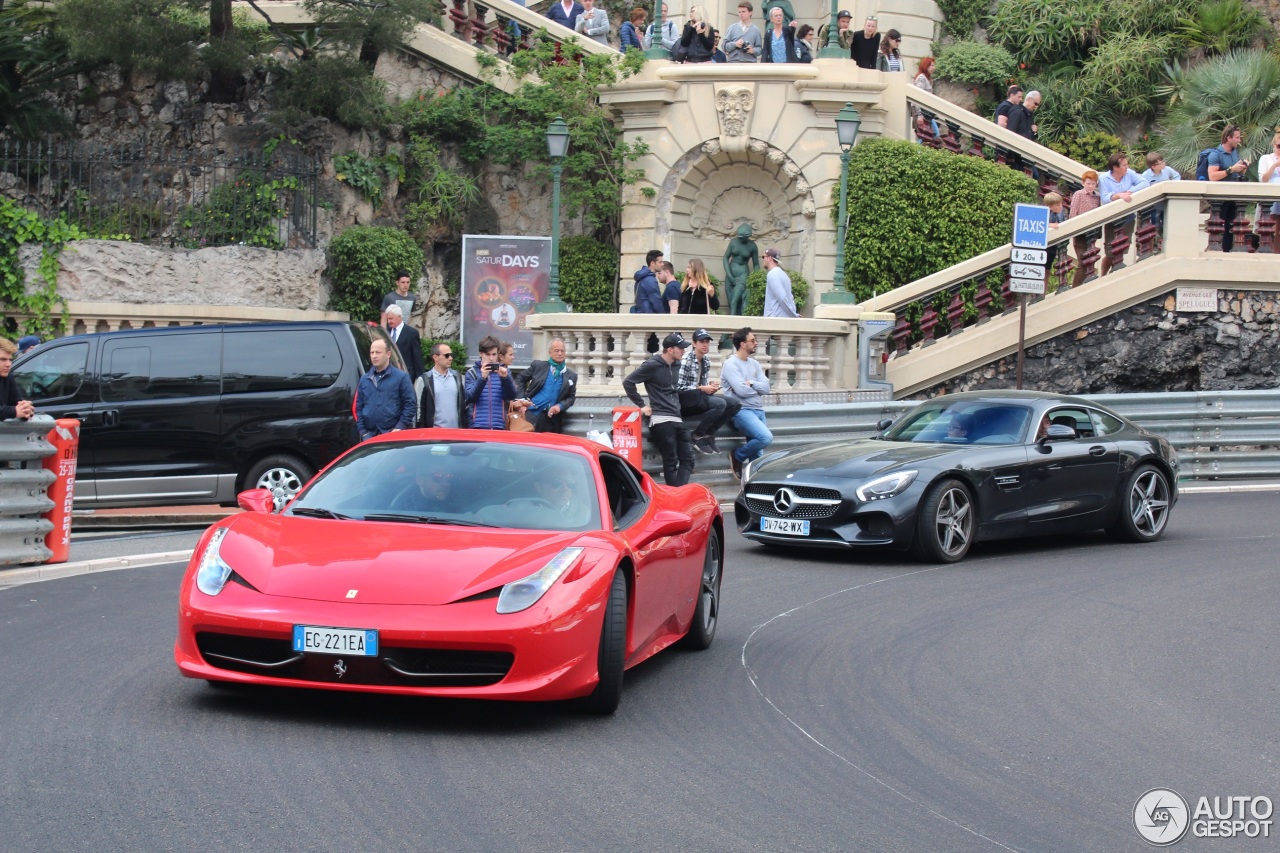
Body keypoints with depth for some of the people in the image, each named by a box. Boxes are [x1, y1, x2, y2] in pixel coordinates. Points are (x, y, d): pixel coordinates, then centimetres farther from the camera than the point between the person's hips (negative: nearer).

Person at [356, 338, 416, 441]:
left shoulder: (401, 377, 2)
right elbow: (358, 408, 14)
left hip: (393, 434, -4)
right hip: (369, 435, 4)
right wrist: (362, 431, 2)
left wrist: (400, 427, -10)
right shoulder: (364, 380, 14)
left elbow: (410, 404, -2)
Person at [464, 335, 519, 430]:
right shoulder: (472, 372, 6)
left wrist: (505, 378, -16)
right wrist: (482, 378, -19)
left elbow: (511, 396, 1)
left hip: (499, 426, 1)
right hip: (477, 425, -1)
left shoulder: (504, 371, 10)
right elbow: (469, 397, -6)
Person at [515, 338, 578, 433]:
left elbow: (571, 397, 12)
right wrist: (522, 399, 1)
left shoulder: (571, 376, 11)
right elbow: (520, 379, 14)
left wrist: (560, 406, -8)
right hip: (531, 413, -1)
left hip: (551, 418, 2)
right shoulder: (538, 366, 7)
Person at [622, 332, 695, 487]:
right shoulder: (652, 365, -7)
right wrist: (642, 405, -7)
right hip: (662, 420, -8)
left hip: (678, 419, 8)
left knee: (687, 460, -3)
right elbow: (628, 382, -8)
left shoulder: (675, 366, 15)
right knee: (671, 462, -9)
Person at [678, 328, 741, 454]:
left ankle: (709, 434, -3)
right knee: (720, 403, -30)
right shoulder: (686, 360, -13)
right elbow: (678, 387, -18)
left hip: (701, 398, 8)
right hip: (686, 399, -8)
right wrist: (702, 388, -17)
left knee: (734, 404, -9)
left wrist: (711, 386, -4)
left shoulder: (706, 362, 12)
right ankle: (698, 436, -13)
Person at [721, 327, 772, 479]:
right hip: (742, 410, -7)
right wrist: (757, 387, 1)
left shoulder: (754, 364, 16)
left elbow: (766, 388, 5)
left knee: (757, 455, 3)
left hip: (758, 410, 7)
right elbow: (741, 391, -16)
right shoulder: (731, 364, -6)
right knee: (766, 437, -26)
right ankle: (737, 455, -4)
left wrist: (751, 384, -11)